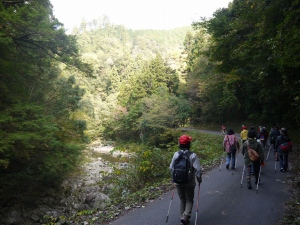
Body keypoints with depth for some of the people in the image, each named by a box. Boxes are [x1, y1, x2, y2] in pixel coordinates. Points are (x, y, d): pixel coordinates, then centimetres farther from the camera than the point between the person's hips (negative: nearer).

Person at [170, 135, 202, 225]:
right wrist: (199, 179, 1)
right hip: (190, 183, -2)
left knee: (182, 200, 20)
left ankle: (183, 217, 26)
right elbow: (197, 169, -16)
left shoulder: (176, 154, -8)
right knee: (189, 200, 15)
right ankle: (185, 216, -1)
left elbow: (171, 168, -3)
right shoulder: (193, 155, -15)